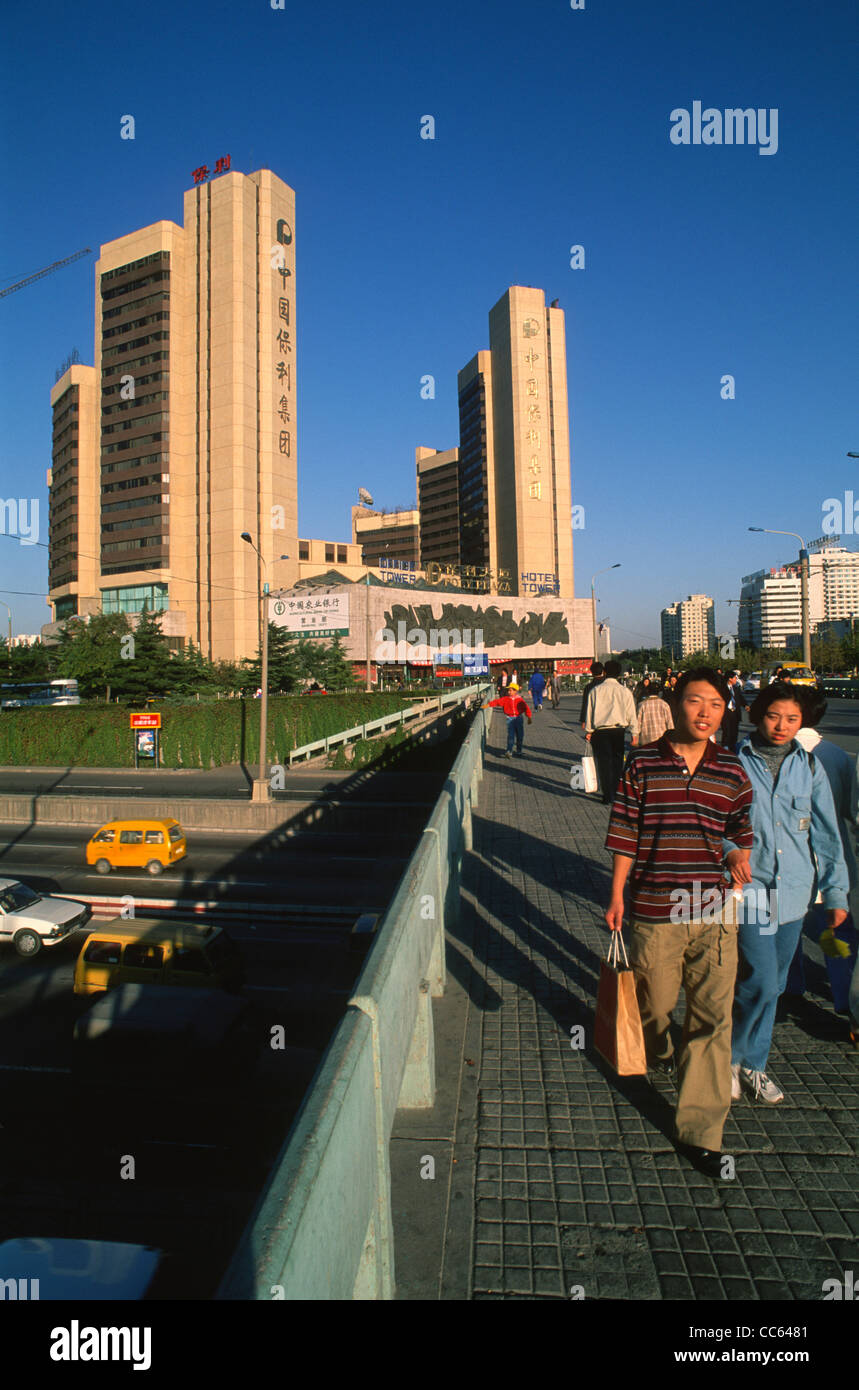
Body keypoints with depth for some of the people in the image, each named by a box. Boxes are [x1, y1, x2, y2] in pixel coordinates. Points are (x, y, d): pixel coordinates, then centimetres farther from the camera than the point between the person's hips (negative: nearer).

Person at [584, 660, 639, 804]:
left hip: (600, 732, -1)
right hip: (619, 731, 1)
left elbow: (589, 711, 1)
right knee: (617, 762, 15)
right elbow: (631, 714, 2)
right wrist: (634, 732, 9)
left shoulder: (596, 690, -3)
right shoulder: (625, 691, -2)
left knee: (604, 763, 5)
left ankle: (609, 797, 5)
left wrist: (588, 731, 9)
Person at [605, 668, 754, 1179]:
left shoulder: (733, 771, 1)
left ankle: (701, 1130, 15)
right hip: (655, 910, -1)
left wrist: (739, 868, 1)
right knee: (654, 1000, 17)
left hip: (715, 912, 1)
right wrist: (617, 895, 0)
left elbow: (742, 834, 14)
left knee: (712, 1017, 2)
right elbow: (625, 833, -1)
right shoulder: (643, 764, -5)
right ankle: (656, 1054, 52)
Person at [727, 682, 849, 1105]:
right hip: (749, 888, -4)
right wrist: (731, 852, -19)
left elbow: (827, 833, 8)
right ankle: (730, 1058, 17)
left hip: (793, 891, 4)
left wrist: (836, 892, 7)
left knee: (771, 985, 14)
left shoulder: (810, 768, 4)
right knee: (760, 981, -8)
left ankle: (753, 1064, 32)